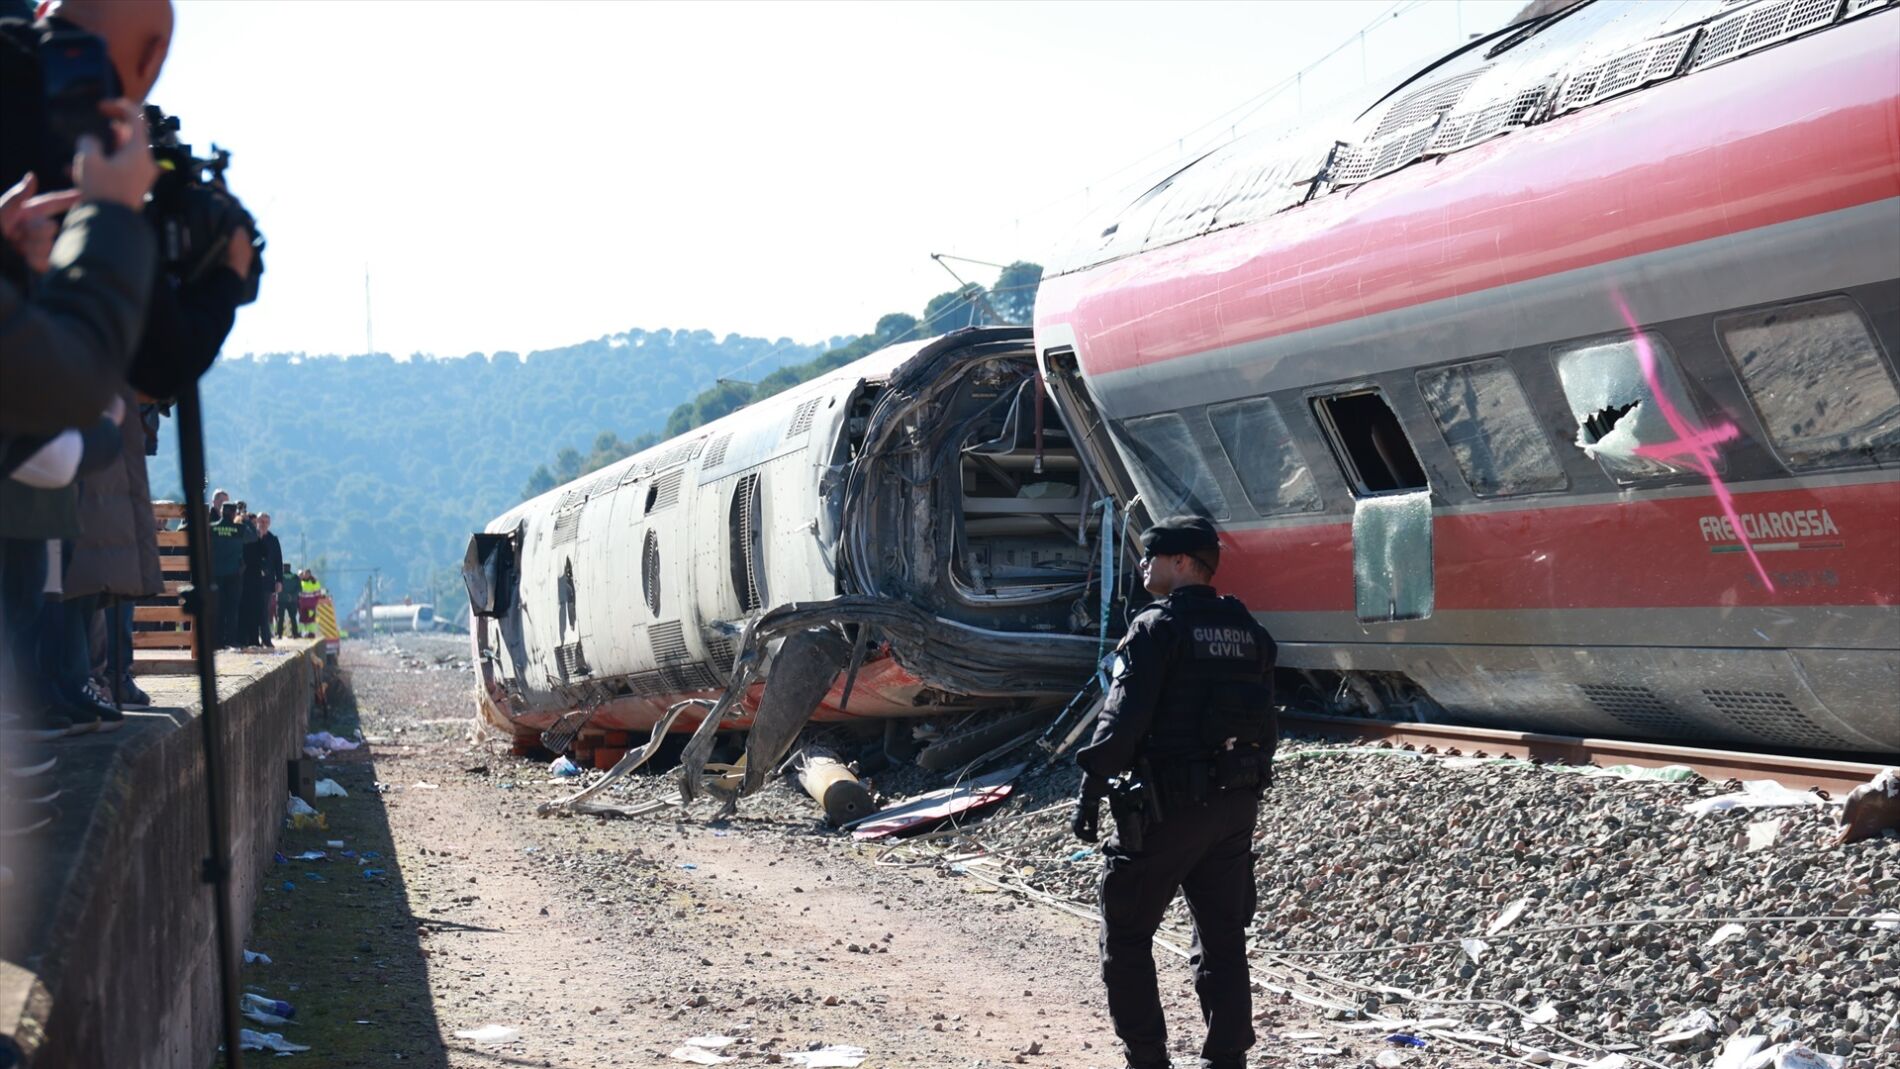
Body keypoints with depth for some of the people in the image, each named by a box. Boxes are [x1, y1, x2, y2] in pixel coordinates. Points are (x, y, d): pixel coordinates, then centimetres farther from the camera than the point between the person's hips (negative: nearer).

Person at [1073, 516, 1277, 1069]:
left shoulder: (1157, 628, -11)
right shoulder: (1248, 631, 11)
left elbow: (1124, 718, -18)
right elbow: (1265, 723, 13)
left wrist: (1090, 790, -16)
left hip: (1167, 808, -7)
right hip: (1235, 806, 7)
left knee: (1125, 936, 5)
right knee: (1222, 940, 12)